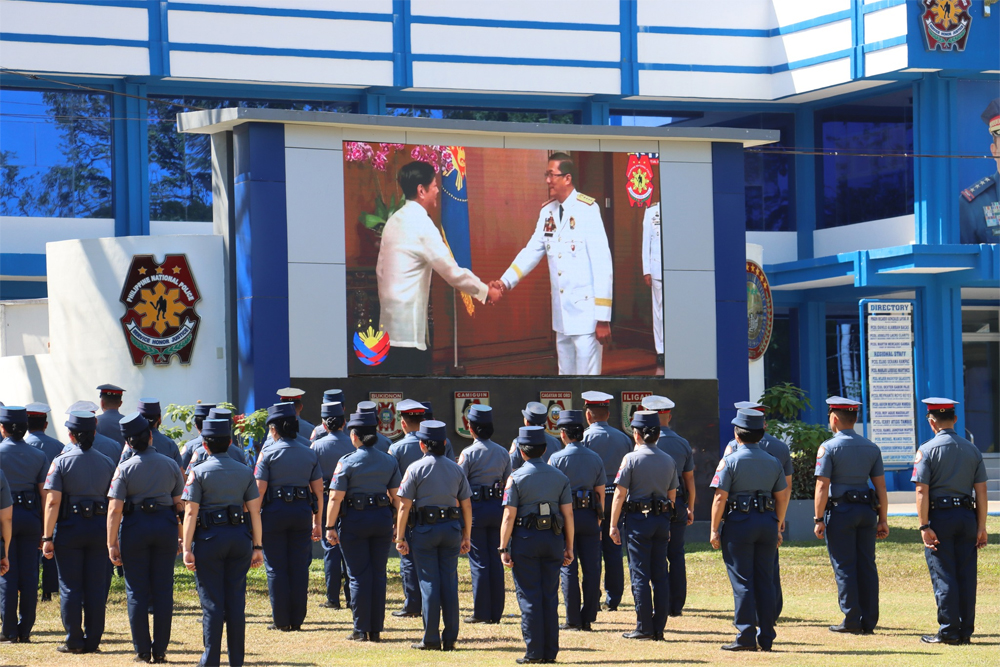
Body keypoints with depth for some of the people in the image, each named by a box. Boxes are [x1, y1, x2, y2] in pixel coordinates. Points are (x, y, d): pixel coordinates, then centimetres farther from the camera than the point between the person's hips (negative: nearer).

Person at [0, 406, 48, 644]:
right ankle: (25, 630, 7)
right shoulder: (38, 456, 5)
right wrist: (45, 529, 9)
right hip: (30, 516, 3)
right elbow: (44, 493, 5)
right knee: (29, 576, 5)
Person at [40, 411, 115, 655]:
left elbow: (53, 502, -12)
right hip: (100, 529, 3)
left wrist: (47, 537, -10)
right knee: (96, 587, 7)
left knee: (70, 588, 4)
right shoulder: (108, 463, 4)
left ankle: (74, 641, 5)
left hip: (69, 527, -3)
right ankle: (92, 641, 9)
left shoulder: (61, 462, -6)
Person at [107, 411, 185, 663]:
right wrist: (181, 537, 15)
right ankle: (160, 650, 7)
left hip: (134, 527, -2)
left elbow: (114, 510, -10)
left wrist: (112, 544, -6)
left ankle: (143, 650, 4)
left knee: (137, 592, 4)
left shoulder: (125, 468, -7)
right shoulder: (171, 465, 2)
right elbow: (180, 503, 6)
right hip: (166, 526, 2)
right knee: (163, 590, 7)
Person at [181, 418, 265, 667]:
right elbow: (255, 511, 4)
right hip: (240, 538, 4)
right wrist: (257, 547, 9)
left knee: (212, 602, 0)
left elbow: (191, 512, -10)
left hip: (209, 538, -3)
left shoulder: (199, 472, -6)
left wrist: (187, 548, -9)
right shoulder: (244, 471, 6)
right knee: (236, 600, 8)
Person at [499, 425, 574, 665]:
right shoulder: (560, 477, 5)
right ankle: (550, 652, 8)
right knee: (550, 597, 8)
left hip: (525, 539, -4)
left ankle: (534, 652, -3)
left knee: (529, 597, 0)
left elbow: (509, 516, -9)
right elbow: (568, 514, 4)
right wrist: (569, 547, 10)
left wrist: (503, 548, -6)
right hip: (553, 538, 4)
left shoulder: (516, 478, -6)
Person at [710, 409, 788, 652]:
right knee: (764, 581, 8)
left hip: (739, 522, -5)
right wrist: (777, 529, 21)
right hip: (767, 523, 5)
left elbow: (720, 498, -11)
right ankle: (766, 637, 9)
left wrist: (714, 530, -6)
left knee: (742, 582, -2)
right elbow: (782, 499, 12)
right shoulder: (773, 462, 8)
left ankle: (746, 637, -5)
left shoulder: (730, 461, -8)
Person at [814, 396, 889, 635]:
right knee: (867, 566, 6)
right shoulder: (871, 448, 9)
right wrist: (882, 520, 11)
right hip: (866, 511, 5)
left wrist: (819, 519, -9)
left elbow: (822, 486, -12)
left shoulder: (829, 447, -7)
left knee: (844, 567, -1)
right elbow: (881, 487, 7)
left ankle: (852, 621, -2)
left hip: (840, 511, -5)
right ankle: (869, 622, 7)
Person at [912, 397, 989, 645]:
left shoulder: (927, 450, -6)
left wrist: (924, 526, -11)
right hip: (966, 516, 4)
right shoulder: (972, 450, 7)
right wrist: (981, 527, 9)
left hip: (939, 516, -4)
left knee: (943, 576, -1)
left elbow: (922, 491, -11)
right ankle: (966, 631, 8)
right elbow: (981, 492, 6)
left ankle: (948, 631, -2)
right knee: (966, 576, 6)